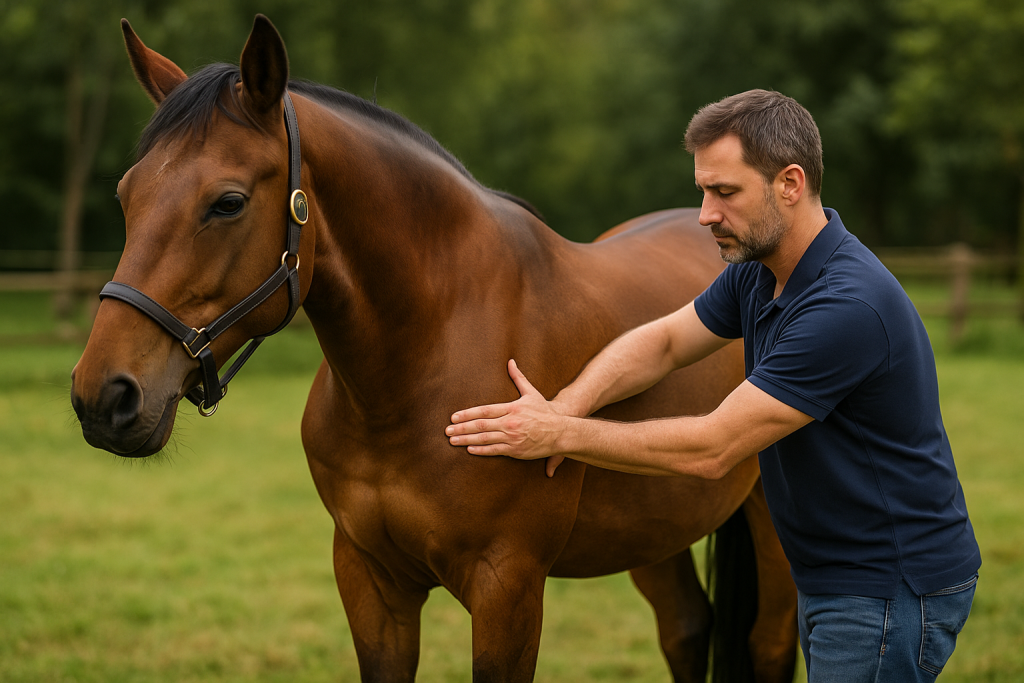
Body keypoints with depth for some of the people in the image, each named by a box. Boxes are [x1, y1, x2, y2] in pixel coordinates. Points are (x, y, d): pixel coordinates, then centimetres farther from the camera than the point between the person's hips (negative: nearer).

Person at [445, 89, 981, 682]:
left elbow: (712, 449, -25)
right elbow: (663, 341, 12)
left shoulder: (848, 305, -28)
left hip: (894, 589, -10)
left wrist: (562, 435, -19)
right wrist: (567, 404, -9)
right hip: (831, 582, 10)